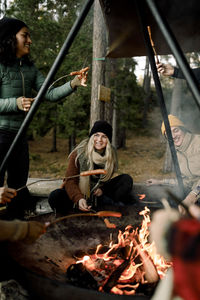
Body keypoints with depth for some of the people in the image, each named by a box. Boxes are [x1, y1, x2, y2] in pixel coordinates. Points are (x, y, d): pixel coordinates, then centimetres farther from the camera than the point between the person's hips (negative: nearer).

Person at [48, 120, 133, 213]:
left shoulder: (111, 154, -6)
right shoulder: (78, 153, -17)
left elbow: (109, 177, 7)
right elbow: (70, 181, -20)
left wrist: (102, 189, -15)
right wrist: (78, 199, -39)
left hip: (98, 192, 3)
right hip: (80, 192, -2)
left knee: (127, 179, -15)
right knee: (55, 197, -33)